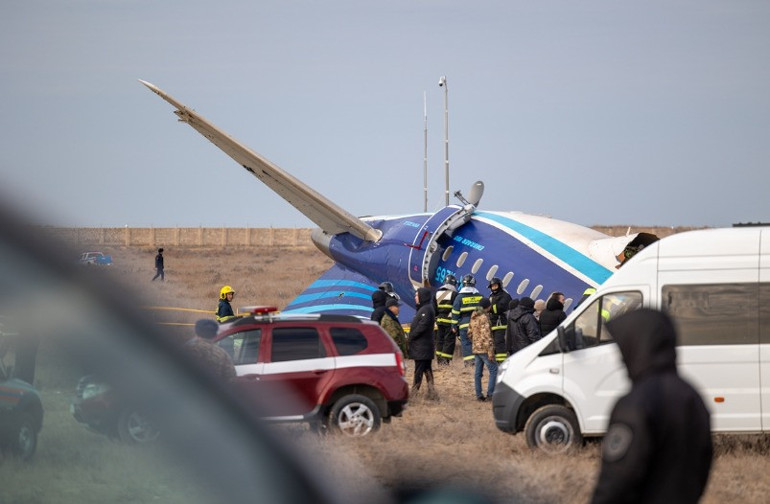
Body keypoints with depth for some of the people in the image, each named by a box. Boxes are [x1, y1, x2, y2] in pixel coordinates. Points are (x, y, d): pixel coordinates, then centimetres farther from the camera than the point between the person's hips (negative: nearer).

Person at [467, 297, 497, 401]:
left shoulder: (473, 317, 12)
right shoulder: (484, 317, -14)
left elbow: (469, 333, 19)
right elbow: (486, 336, -19)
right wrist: (490, 352, -19)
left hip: (476, 349, 9)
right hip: (484, 349, -9)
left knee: (478, 372, 9)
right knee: (494, 370, -5)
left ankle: (478, 395, 10)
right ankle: (490, 393, -10)